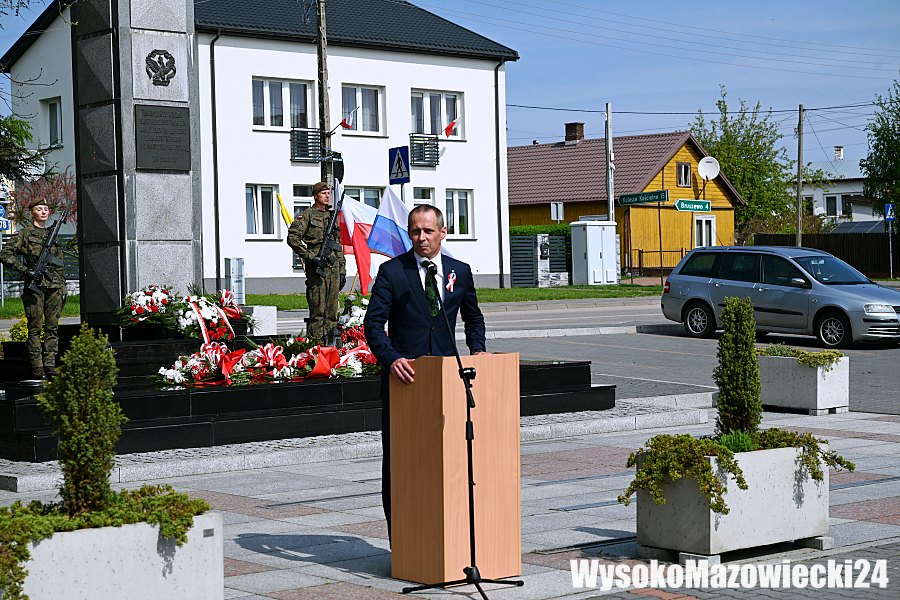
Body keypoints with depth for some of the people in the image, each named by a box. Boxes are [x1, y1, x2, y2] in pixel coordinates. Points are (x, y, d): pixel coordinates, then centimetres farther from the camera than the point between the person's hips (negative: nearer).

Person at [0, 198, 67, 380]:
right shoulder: (25, 233, 0)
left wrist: (63, 288, 14)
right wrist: (24, 270, -15)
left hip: (54, 285, 5)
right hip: (35, 284, -5)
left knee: (52, 326, 4)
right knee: (35, 327, -2)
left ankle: (50, 365, 7)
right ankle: (37, 367, 0)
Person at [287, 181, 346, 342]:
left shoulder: (332, 216, 19)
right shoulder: (308, 215, -1)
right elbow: (292, 238, -11)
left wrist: (342, 270, 17)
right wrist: (310, 257, -15)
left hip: (333, 267, 6)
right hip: (317, 268, -6)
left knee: (332, 310, 7)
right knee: (318, 309, -8)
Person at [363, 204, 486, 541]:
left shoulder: (460, 272, 9)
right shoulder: (392, 272, -1)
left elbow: (473, 318, 24)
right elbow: (373, 323, -7)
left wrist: (477, 349, 6)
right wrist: (391, 359, -23)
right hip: (404, 374, -2)